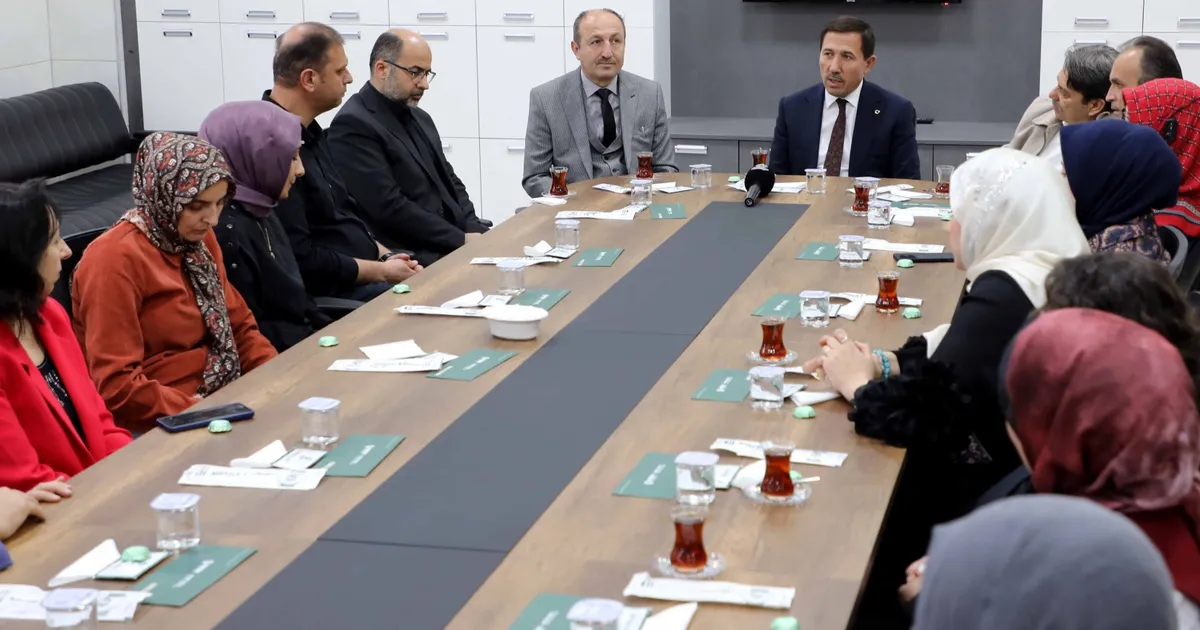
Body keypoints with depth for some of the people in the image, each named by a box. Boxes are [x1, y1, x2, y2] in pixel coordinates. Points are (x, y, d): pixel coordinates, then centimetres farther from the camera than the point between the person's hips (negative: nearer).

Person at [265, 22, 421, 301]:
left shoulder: (308, 131, 12)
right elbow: (299, 260, -22)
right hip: (327, 294, -10)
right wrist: (381, 272, -13)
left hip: (365, 275, 10)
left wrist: (387, 257, 4)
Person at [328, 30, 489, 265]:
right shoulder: (354, 125, -10)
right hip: (412, 260, -8)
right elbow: (389, 207, -17)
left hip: (452, 246, 8)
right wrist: (461, 239, -16)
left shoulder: (420, 118, 17)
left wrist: (475, 230, -1)